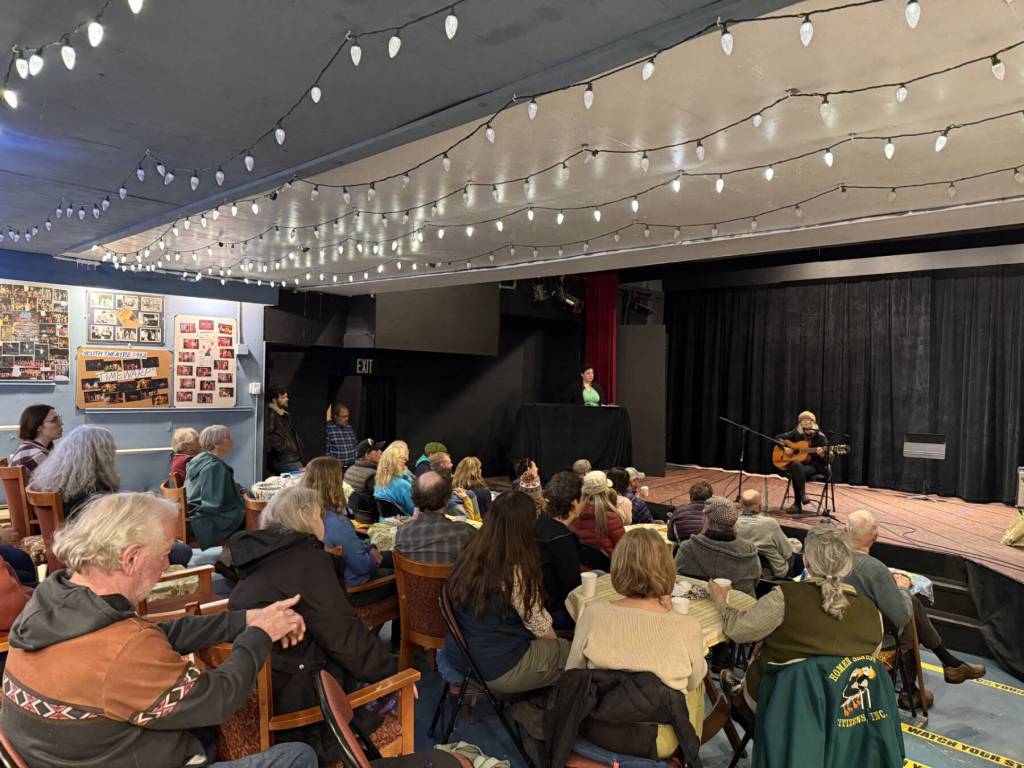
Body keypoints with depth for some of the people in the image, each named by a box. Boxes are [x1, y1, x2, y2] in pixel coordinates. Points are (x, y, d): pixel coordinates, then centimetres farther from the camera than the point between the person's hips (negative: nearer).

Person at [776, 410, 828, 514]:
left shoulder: (820, 437, 0)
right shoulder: (796, 433, 6)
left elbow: (827, 459, -1)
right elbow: (778, 437, 10)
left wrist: (821, 454, -26)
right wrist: (785, 448, -7)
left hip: (814, 465, -2)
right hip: (798, 462, 2)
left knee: (797, 472, -36)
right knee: (796, 466, -37)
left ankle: (797, 504, -27)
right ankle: (802, 495, -31)